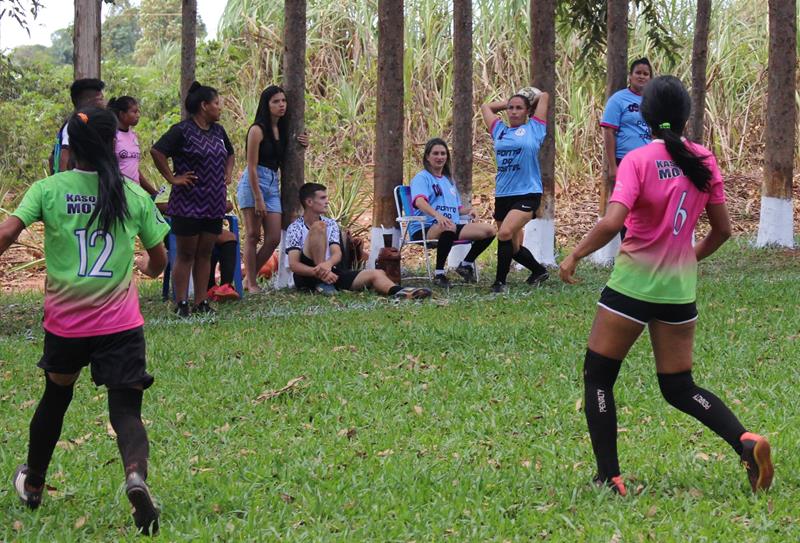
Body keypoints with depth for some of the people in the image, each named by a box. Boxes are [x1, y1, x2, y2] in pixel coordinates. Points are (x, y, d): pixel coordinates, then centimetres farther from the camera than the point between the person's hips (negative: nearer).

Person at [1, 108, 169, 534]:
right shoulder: (134, 195, 1)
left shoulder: (47, 190, -3)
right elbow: (159, 261, 10)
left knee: (56, 397, 24)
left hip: (64, 322, 1)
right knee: (126, 411, 0)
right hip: (121, 323, -1)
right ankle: (136, 474, -32)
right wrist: (145, 265, 33)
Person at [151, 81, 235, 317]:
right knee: (186, 255, -1)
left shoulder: (218, 131, 12)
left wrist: (227, 175, 15)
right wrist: (172, 178, -16)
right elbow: (156, 151, -19)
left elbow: (230, 154, 30)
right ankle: (181, 304, 3)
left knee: (205, 254, 9)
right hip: (188, 204, -7)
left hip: (214, 203, 7)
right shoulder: (183, 130, -11)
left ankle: (201, 302, 13)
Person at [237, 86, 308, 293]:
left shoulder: (282, 129, 12)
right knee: (253, 235, -3)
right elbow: (252, 166, -12)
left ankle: (251, 278, 14)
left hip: (273, 184, 7)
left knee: (274, 239, 1)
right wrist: (258, 199, -16)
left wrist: (302, 146, 5)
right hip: (253, 183, -7)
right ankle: (251, 284, 2)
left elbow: (283, 161, 21)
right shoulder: (258, 130, -9)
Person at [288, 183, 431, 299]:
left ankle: (399, 292, -49)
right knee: (319, 226, -23)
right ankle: (322, 284, -29)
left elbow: (337, 254, -2)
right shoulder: (295, 228, -1)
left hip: (331, 273, 5)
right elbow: (294, 264, -11)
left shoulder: (331, 224, 13)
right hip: (306, 277, -5)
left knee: (377, 274, -16)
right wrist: (319, 273, -29)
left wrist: (328, 264, -29)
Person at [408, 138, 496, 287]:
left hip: (452, 226, 7)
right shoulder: (421, 178, 1)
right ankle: (439, 274, -28)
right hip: (425, 229, -7)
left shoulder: (448, 180, 27)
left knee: (490, 230, -10)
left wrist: (468, 210, 6)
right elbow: (419, 201, -20)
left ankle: (466, 264, 9)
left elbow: (457, 208, 31)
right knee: (448, 227, -43)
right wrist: (437, 215, -39)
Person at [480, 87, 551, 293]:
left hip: (528, 194, -6)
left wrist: (526, 100, 23)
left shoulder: (534, 129, 3)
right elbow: (486, 107, 28)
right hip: (502, 196, 6)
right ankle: (539, 271, 35)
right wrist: (508, 103, 26)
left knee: (505, 233, -25)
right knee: (513, 247, 10)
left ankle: (500, 282, -17)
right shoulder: (500, 130, 14)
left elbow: (544, 96, 8)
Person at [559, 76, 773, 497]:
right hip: (680, 288, 5)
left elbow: (611, 223, -24)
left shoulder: (638, 160, -13)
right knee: (679, 388, 16)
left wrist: (574, 256, -9)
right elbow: (722, 230, 7)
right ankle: (746, 441, -7)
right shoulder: (704, 161, 1)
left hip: (632, 284, -5)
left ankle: (608, 478, 6)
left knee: (597, 378, 11)